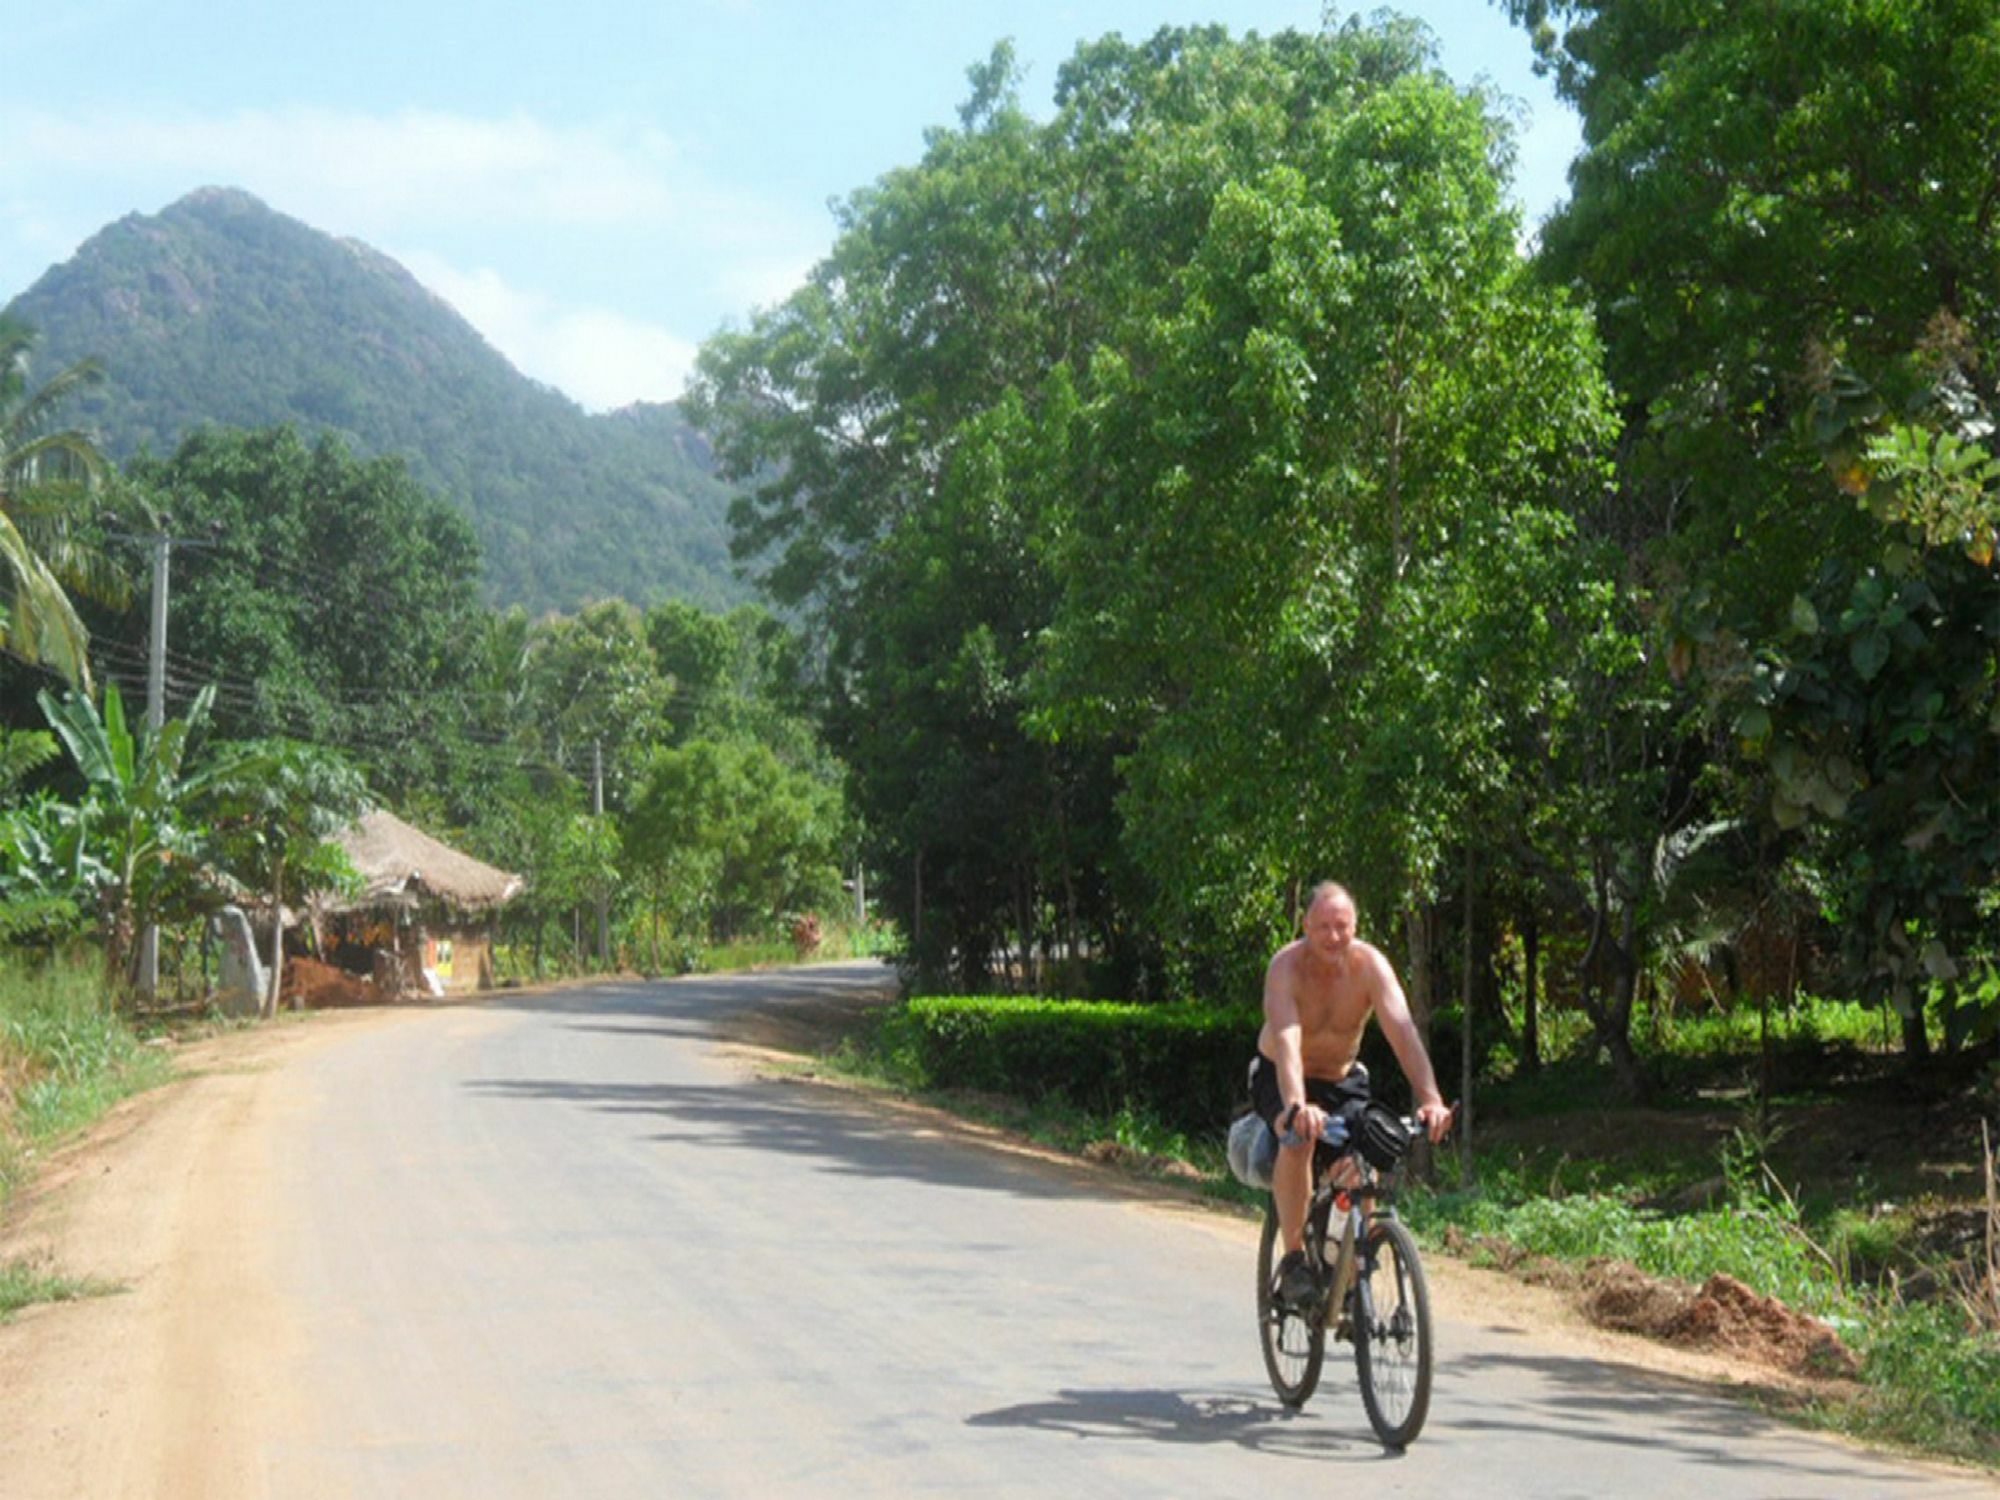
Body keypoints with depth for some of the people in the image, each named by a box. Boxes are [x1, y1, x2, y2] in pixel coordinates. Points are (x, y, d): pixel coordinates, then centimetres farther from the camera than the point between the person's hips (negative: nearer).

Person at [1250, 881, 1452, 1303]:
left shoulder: (1370, 964, -21)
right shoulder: (1287, 965, -28)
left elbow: (1403, 1031, -32)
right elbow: (1286, 1040, -42)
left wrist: (1430, 1099, -46)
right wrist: (1297, 1106, -59)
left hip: (1341, 1079, 3)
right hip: (1279, 1079, -3)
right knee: (1299, 1137, -33)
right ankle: (1293, 1257, -20)